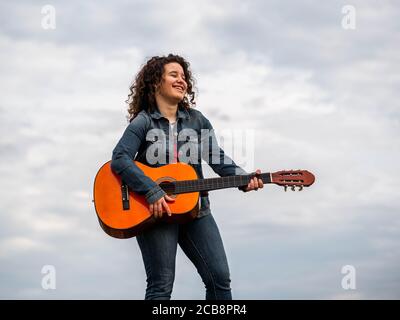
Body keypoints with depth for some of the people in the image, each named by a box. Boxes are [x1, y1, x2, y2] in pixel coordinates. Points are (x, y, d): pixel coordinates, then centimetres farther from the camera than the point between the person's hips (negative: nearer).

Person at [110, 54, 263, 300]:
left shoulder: (196, 120, 11)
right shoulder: (143, 122, -4)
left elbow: (216, 156, 4)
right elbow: (120, 159, -16)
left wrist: (243, 178, -15)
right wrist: (152, 192, -26)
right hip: (155, 211, -5)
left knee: (220, 278, 0)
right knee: (161, 287, -3)